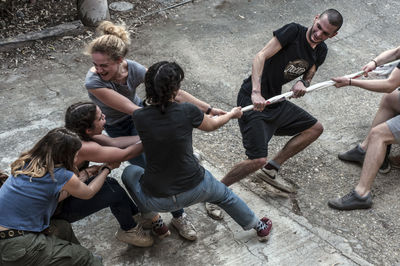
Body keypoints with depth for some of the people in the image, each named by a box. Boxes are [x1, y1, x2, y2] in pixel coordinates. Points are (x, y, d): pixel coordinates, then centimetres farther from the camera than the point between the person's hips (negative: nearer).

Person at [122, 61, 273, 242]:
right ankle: (259, 227, 52)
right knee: (225, 196, 33)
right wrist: (232, 114, 30)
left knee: (129, 172, 29)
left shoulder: (139, 117, -10)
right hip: (195, 190, 0)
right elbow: (211, 125, 8)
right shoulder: (187, 111, -14)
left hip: (157, 201, 0)